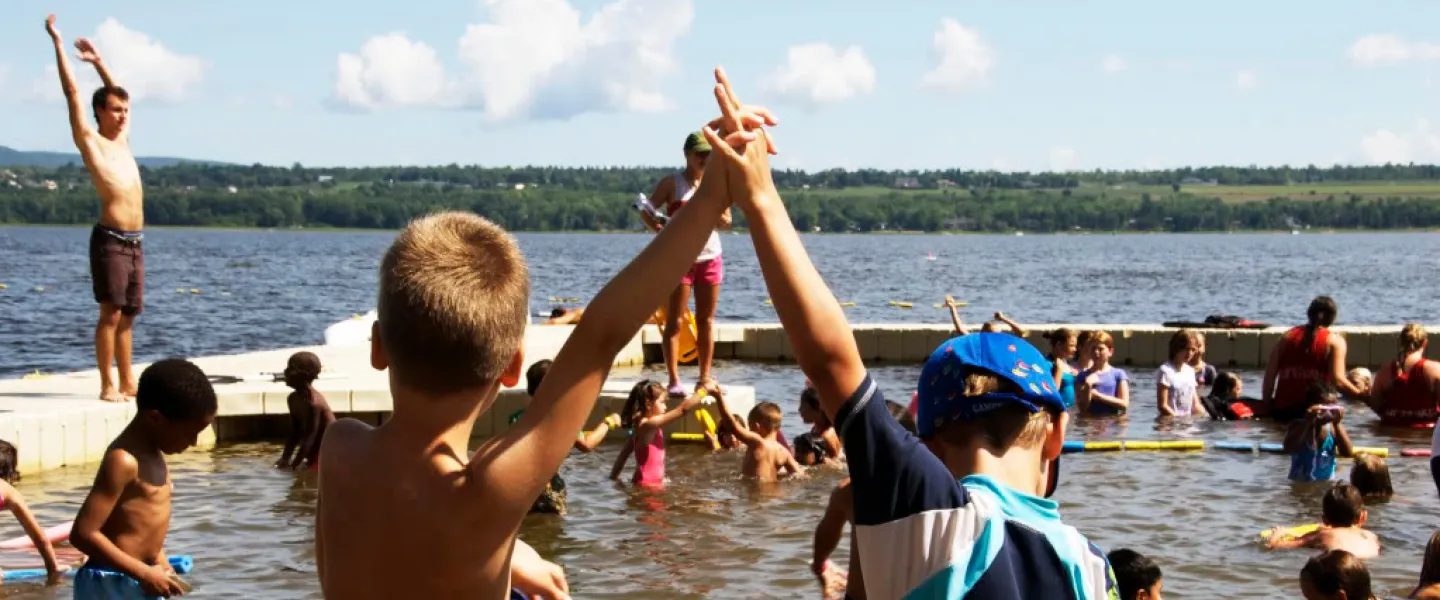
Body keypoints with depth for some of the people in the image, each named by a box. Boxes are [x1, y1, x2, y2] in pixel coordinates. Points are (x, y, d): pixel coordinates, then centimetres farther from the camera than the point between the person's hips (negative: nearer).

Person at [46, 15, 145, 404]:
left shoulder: (122, 141, 18)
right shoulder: (90, 141, 0)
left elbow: (116, 95, 33)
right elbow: (71, 92, -3)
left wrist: (98, 62, 31)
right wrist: (57, 43, -2)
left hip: (134, 241, 7)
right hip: (110, 239, -7)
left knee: (127, 316, 9)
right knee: (111, 314, -8)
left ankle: (127, 382, 13)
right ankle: (107, 386, -6)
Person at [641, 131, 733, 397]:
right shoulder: (672, 184, -2)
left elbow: (727, 221, 12)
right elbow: (646, 212, -5)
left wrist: (718, 216, -11)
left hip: (710, 257, 4)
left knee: (706, 320, 6)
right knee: (675, 321, -4)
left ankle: (705, 378, 11)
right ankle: (674, 380, -5)